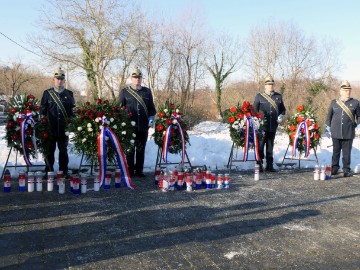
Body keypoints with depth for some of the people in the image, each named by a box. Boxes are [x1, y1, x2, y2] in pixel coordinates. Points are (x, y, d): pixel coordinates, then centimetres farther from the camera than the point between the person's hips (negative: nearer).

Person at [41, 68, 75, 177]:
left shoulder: (69, 94, 8)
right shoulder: (47, 93, 6)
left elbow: (73, 111, 9)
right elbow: (43, 110, 6)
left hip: (64, 128, 1)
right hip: (50, 128, 0)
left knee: (63, 150, 7)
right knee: (50, 150, 6)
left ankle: (64, 172, 14)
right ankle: (49, 171, 15)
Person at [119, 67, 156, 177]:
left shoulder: (147, 91, 11)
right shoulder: (124, 92, 5)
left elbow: (151, 107, 13)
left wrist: (151, 117, -2)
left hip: (143, 126, 2)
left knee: (141, 149, 8)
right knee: (130, 149, 5)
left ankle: (139, 170, 17)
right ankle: (130, 171, 14)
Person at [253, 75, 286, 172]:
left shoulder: (278, 96, 13)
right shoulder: (259, 96, 4)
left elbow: (283, 109, 21)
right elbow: (254, 109, 4)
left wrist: (281, 116, 1)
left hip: (273, 126, 4)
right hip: (262, 126, -3)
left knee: (270, 146, 10)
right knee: (260, 145, -3)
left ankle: (269, 165, 16)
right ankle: (259, 165, 4)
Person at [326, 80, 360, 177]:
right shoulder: (334, 102, 7)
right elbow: (329, 116, 13)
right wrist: (328, 128, 9)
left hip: (348, 133, -1)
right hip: (336, 133, 1)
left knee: (347, 153, 3)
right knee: (336, 152, 9)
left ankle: (346, 170, 14)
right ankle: (334, 168, 20)